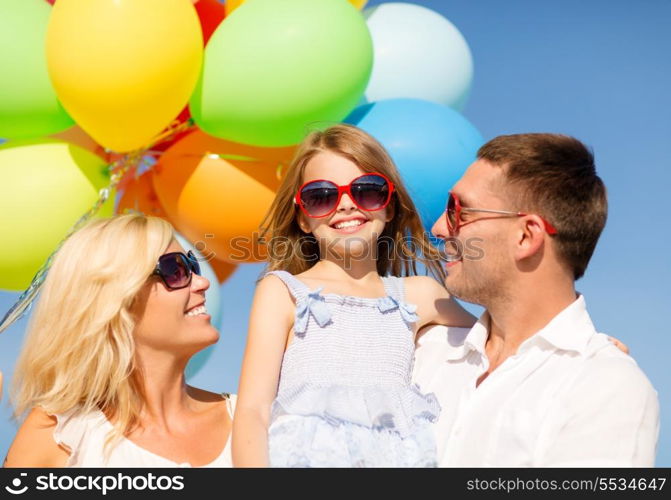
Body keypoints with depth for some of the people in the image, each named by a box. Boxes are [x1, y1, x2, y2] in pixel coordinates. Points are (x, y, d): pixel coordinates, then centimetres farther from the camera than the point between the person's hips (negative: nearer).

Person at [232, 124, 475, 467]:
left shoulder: (417, 296, 15)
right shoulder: (284, 292, 8)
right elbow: (252, 411, -1)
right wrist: (253, 464, -17)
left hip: (395, 457, 2)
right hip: (303, 454, -2)